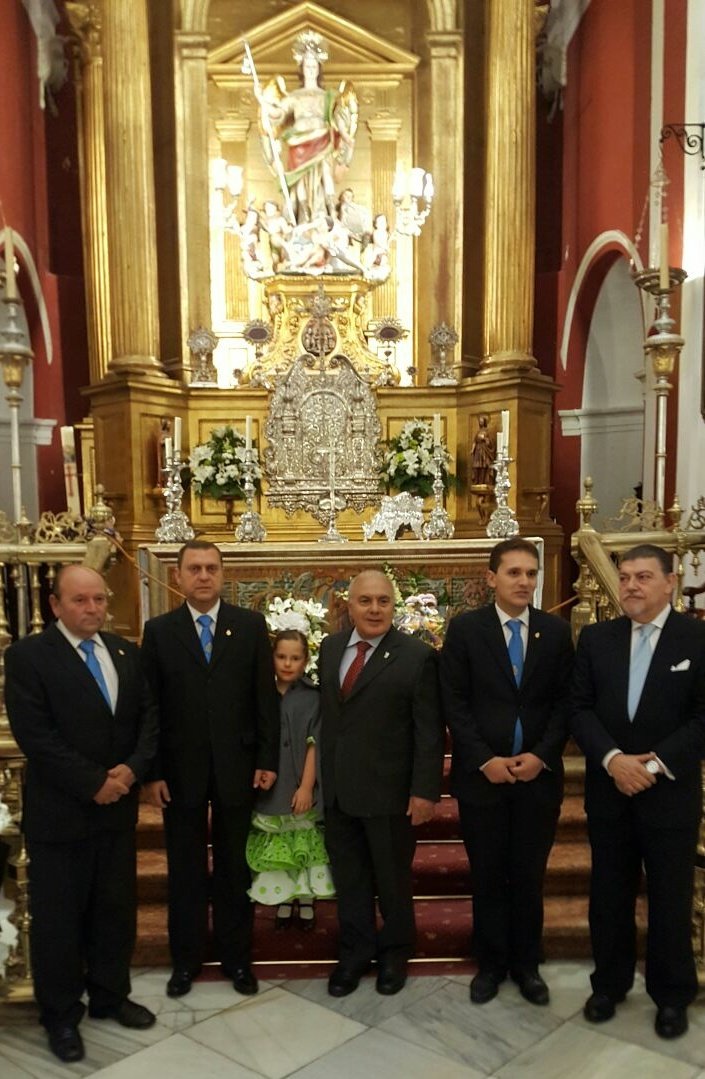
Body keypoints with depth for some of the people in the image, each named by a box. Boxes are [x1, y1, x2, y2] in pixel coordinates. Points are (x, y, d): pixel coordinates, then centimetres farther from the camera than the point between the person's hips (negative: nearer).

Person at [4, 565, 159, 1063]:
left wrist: (132, 768, -13)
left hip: (118, 807, 5)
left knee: (116, 907, 16)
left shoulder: (126, 652, 6)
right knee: (58, 917, 10)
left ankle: (110, 995, 36)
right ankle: (61, 1014, 29)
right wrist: (94, 783, -18)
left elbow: (149, 716, 4)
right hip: (60, 811, -5)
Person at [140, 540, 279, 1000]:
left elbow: (266, 697, -1)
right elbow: (149, 706, -1)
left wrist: (268, 760, -5)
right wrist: (152, 771, -5)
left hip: (237, 767, 0)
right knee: (185, 870, 13)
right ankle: (186, 958, 30)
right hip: (180, 771, 0)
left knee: (234, 868, 13)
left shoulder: (251, 626, -1)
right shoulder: (158, 630, 0)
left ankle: (236, 957, 29)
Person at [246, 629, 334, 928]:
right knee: (277, 849, 9)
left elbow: (314, 745, -8)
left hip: (299, 787, -2)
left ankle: (306, 901, 24)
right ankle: (284, 900, 25)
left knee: (304, 845, 7)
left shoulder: (312, 697, -5)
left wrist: (306, 786, -13)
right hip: (269, 787, 2)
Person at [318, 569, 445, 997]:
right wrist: (323, 774, 9)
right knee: (349, 877, 18)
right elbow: (326, 712, 9)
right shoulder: (331, 647, 4)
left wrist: (425, 790, -15)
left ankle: (395, 953, 38)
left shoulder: (417, 656, -13)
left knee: (392, 877, 15)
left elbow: (430, 732, -12)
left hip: (389, 792, -4)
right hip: (338, 789, 5)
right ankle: (355, 952, 38)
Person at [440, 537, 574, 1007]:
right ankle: (491, 963, 28)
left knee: (529, 877, 13)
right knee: (488, 877, 11)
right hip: (482, 775, -1)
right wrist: (484, 760, -12)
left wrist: (542, 756, -10)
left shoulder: (556, 630, 2)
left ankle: (526, 964, 30)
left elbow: (564, 702, 2)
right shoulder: (465, 628, -4)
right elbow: (454, 703, -6)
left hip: (539, 774, 2)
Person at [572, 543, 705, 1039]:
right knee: (609, 894, 14)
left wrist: (655, 765, -17)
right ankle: (610, 983, 32)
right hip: (608, 790, 3)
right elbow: (580, 708, -1)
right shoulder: (596, 638, 2)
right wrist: (613, 759, -16)